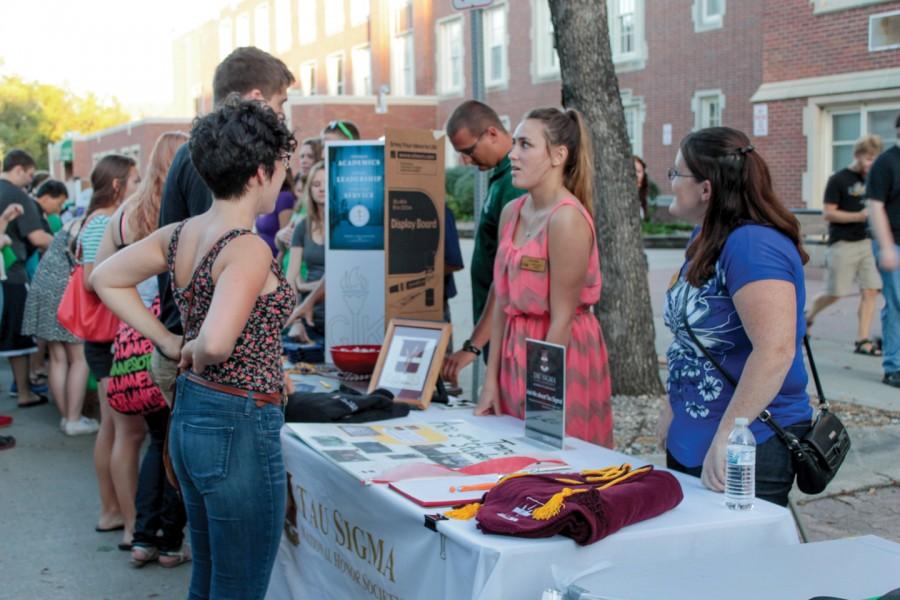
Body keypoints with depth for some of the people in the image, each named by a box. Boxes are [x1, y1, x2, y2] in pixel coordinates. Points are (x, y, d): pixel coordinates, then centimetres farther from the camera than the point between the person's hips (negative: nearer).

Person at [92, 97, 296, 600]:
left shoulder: (180, 234, 3)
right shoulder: (249, 250, -20)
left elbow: (108, 279, 16)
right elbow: (217, 342, -34)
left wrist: (170, 343, 10)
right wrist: (196, 355, -11)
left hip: (189, 416, 9)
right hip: (241, 426, -9)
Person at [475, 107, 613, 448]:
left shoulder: (567, 218, -17)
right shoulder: (511, 212, 7)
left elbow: (562, 319, -17)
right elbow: (503, 303, 9)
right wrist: (491, 380, 7)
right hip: (516, 355, 8)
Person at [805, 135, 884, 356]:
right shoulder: (838, 180, -7)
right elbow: (829, 213, -11)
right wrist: (859, 216, -20)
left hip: (867, 242, 6)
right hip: (843, 244, -6)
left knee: (870, 291, -4)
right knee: (835, 293, -1)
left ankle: (863, 341, 0)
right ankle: (808, 316, 27)